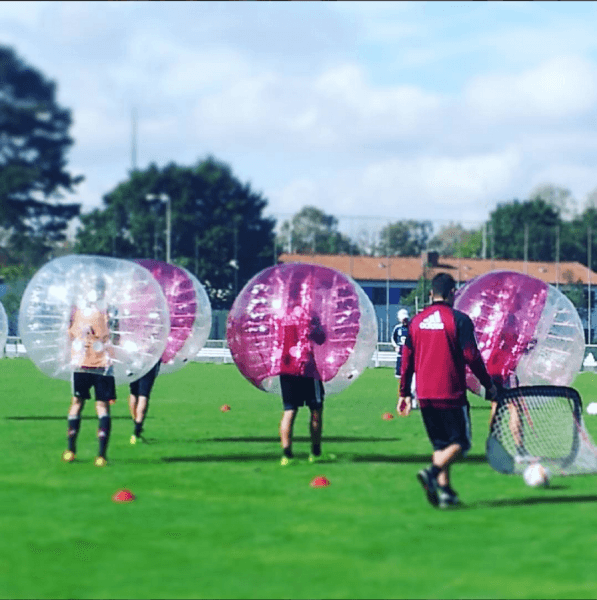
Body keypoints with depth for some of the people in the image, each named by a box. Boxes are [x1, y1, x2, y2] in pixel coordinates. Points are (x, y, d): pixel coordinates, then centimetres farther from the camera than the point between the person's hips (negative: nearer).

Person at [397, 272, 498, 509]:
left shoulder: (417, 321, 8)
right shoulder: (459, 320, -8)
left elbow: (407, 359, 10)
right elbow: (472, 357, -9)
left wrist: (404, 394, 16)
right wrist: (489, 384, 3)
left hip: (425, 395, 5)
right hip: (451, 392, -5)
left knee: (440, 444, 15)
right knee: (460, 443, 2)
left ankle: (445, 491, 6)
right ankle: (432, 472, -22)